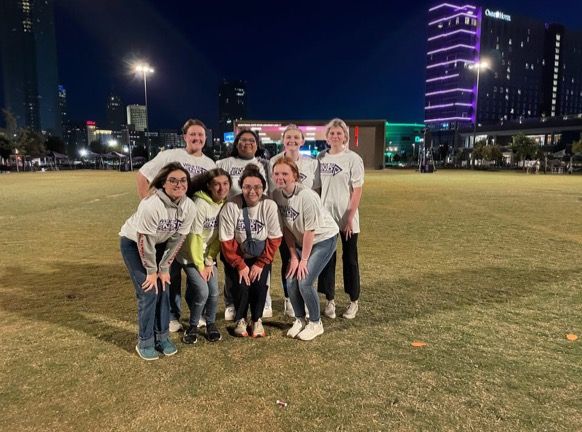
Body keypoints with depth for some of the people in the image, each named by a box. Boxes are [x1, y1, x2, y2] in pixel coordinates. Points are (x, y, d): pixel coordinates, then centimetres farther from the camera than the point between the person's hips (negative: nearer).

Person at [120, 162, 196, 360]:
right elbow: (144, 240, -27)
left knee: (162, 288, 3)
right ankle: (144, 342, 10)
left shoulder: (189, 206, -19)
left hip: (159, 244, 5)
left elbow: (178, 239, -10)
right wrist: (151, 271, -16)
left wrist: (164, 268, -7)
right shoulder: (151, 204, -35)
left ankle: (162, 336, 20)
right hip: (133, 242, -5)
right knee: (148, 291, -7)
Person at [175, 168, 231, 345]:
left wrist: (209, 262, -6)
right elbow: (194, 237, -20)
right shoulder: (200, 204, -25)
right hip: (190, 256, -5)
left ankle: (211, 324, 23)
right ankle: (192, 327, 11)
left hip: (209, 254, 5)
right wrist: (199, 265, -14)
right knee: (202, 291, -14)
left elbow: (218, 235, -3)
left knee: (214, 291, -2)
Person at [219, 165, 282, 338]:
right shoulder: (231, 207, -20)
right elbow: (226, 241, -15)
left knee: (259, 284, -17)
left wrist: (260, 264, -14)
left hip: (260, 257, 1)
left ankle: (257, 320, 10)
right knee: (241, 285, -18)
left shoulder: (270, 206, -16)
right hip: (237, 257, -1)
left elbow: (274, 239, -11)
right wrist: (240, 265, -17)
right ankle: (240, 320, 12)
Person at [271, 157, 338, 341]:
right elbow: (286, 228, -3)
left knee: (304, 282, -12)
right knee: (291, 281, -2)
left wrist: (304, 260, -15)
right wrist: (293, 256, -4)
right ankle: (299, 320, 22)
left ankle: (316, 323, 12)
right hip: (301, 240, 6)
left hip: (324, 239, -6)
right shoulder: (277, 194, -10)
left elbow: (310, 231, -23)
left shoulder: (306, 196, -29)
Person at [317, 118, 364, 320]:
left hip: (347, 218, -4)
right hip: (325, 216, 4)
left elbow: (357, 191, -9)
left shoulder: (353, 159, -6)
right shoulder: (321, 157, 6)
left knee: (349, 259, 7)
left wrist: (350, 218, -14)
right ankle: (330, 300, 21)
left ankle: (354, 302, 21)